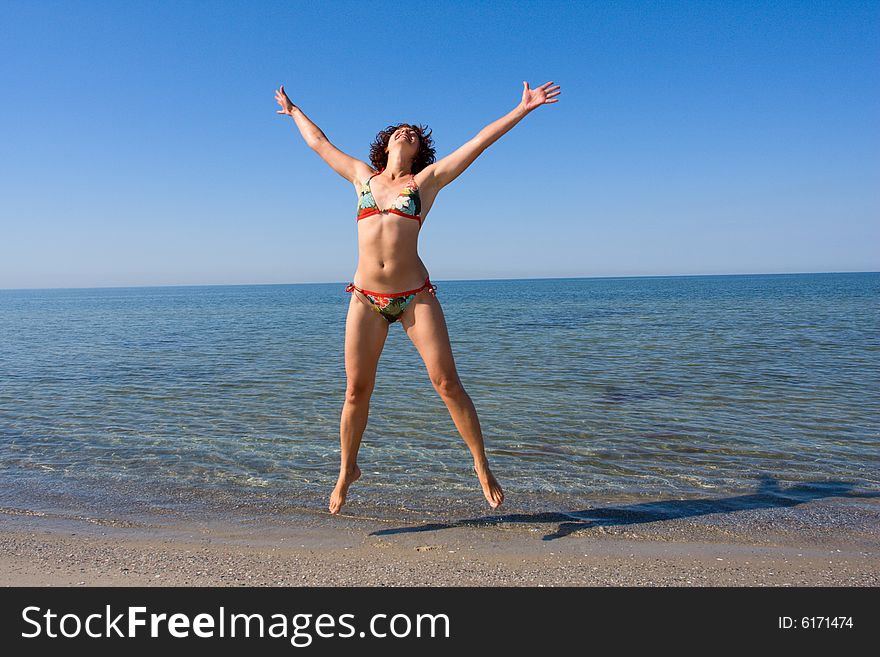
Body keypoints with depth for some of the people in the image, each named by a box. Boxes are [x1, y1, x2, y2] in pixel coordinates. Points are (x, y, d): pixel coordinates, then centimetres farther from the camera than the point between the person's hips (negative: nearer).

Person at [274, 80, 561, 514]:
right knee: (356, 389, 6)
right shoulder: (362, 176, 15)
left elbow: (479, 141, 6)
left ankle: (482, 466, 10)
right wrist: (293, 111, 43)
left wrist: (523, 108, 5)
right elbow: (319, 143, 30)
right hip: (366, 299, 2)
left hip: (415, 295, -2)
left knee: (446, 382, -5)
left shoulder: (427, 179, 8)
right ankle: (347, 471, 26)